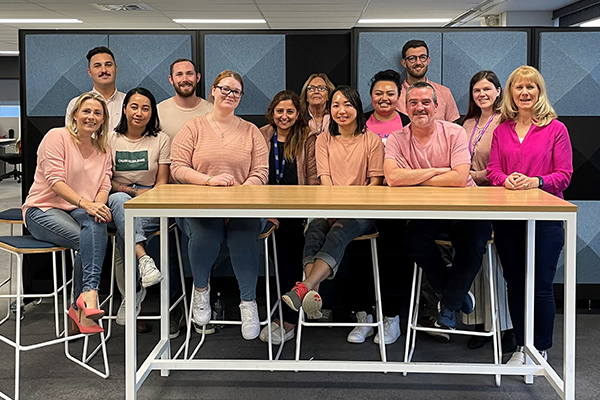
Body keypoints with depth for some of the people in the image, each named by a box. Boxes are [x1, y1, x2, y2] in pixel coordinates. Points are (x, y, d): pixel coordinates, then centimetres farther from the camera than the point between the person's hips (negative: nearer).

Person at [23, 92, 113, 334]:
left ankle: (87, 295, -39)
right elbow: (55, 180, -13)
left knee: (96, 224, -34)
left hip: (78, 212, 4)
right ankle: (89, 294, -32)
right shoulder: (57, 136, -1)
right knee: (85, 239, -34)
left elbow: (104, 185, 6)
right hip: (43, 210, -4)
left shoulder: (103, 150, 17)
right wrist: (85, 203, -28)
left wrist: (98, 205, -19)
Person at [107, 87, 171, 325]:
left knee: (124, 229, -34)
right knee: (119, 200, -38)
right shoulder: (111, 139, 10)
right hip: (118, 201, 1)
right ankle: (143, 258, -53)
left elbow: (162, 182, 4)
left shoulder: (160, 140, 8)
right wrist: (133, 191, -10)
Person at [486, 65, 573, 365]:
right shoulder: (502, 130, 11)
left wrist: (536, 181, -20)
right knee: (515, 283, 10)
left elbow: (564, 175, -4)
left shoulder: (556, 129, 0)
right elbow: (492, 170, 8)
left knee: (541, 286, -1)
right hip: (508, 217, 4)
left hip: (545, 217, -4)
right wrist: (506, 179, -13)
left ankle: (541, 349, 15)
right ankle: (521, 347, 23)